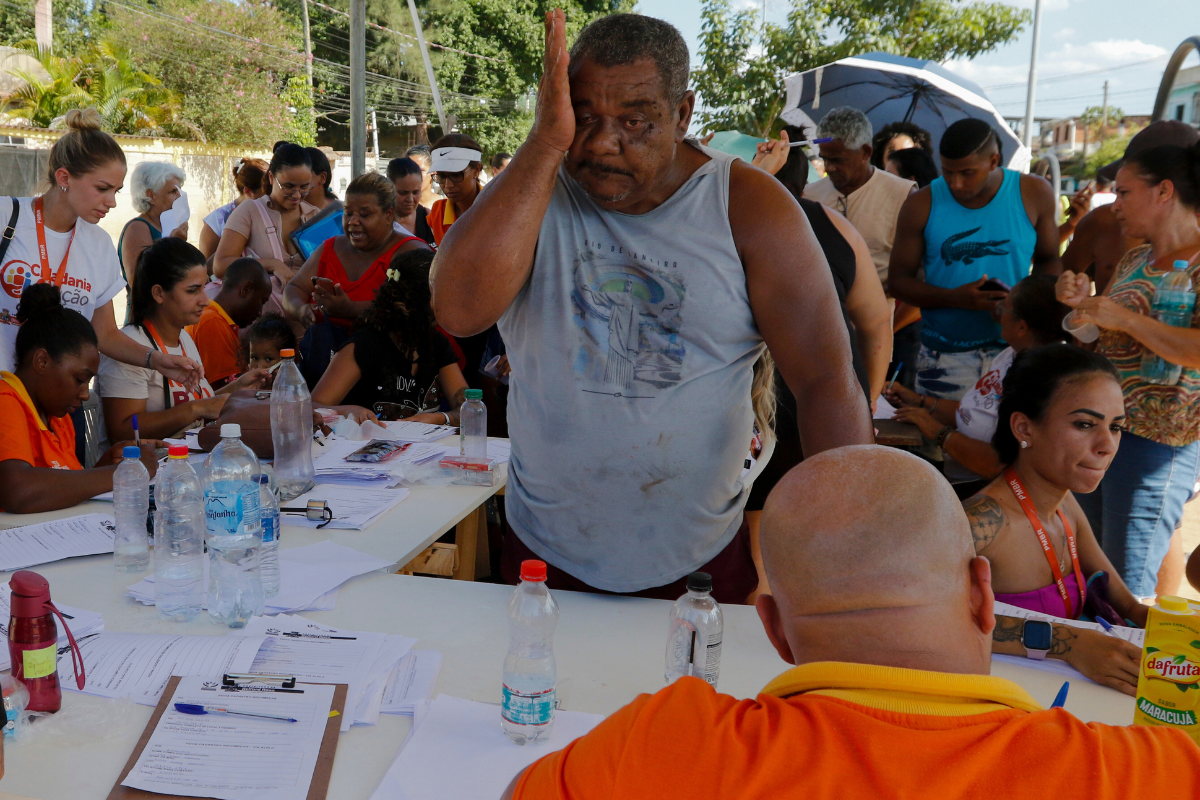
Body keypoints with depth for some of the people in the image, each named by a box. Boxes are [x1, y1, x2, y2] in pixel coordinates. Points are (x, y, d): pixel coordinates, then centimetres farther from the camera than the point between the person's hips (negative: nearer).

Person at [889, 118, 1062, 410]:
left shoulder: (1034, 194, 0)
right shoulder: (922, 205, -3)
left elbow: (1048, 260, 10)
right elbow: (900, 279, 0)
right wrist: (954, 298, -17)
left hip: (1014, 349, 1)